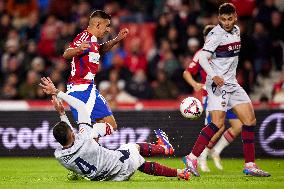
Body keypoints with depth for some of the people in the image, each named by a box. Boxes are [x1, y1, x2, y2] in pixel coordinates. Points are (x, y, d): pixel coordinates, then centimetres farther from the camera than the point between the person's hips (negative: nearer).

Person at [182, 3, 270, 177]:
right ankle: (192, 158, -14)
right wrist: (213, 76, -34)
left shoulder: (236, 31, 12)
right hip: (218, 83, -8)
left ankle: (250, 165, 8)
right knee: (218, 123, -19)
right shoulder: (216, 34, -14)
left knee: (250, 120, 4)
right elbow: (203, 58, -21)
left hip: (232, 83, 8)